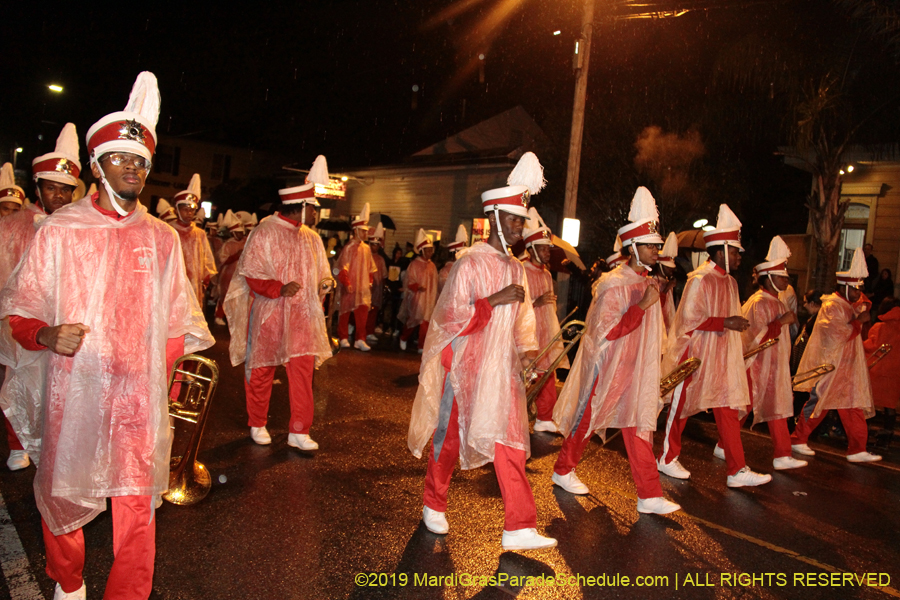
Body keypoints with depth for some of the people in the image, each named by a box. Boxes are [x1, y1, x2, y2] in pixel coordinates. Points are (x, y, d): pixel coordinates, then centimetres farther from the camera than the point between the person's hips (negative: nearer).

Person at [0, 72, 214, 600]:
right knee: (63, 495, 15)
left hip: (140, 398, 1)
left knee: (138, 507, 2)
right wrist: (47, 336, -18)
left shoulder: (162, 239, 7)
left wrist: (162, 382, 7)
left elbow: (178, 324, 11)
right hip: (72, 393, 0)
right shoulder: (59, 231, 1)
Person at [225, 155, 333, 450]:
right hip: (268, 314, -4)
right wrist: (279, 289, -22)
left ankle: (299, 431, 3)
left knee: (303, 370, -5)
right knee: (261, 370, 7)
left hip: (302, 315, 4)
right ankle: (257, 425, 26)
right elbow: (250, 274, -9)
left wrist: (324, 284, 4)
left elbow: (319, 275, 24)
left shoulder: (311, 238, 12)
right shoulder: (265, 232, -6)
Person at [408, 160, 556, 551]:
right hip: (464, 368, -6)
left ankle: (520, 528, 8)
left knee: (510, 444, 3)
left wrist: (527, 356, 3)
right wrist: (495, 300, -23)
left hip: (501, 371, 6)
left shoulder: (516, 269, 9)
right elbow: (451, 320, -17)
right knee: (450, 437, 10)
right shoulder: (470, 263, -12)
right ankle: (434, 505, 33)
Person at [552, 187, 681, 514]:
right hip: (608, 367, -7)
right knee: (588, 420, 8)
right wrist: (644, 305, -25)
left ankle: (650, 496, 13)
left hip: (637, 370, 7)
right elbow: (608, 331, -24)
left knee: (639, 428, 8)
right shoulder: (614, 284, -17)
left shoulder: (646, 282, 8)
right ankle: (563, 470, 29)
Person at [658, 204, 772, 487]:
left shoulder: (729, 281, 12)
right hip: (694, 356, -8)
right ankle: (667, 459, 22)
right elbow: (689, 319, -20)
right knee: (681, 407, 6)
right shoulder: (700, 280, -15)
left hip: (722, 358, 8)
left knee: (729, 411, 5)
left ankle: (737, 470, 9)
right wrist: (725, 322, -25)